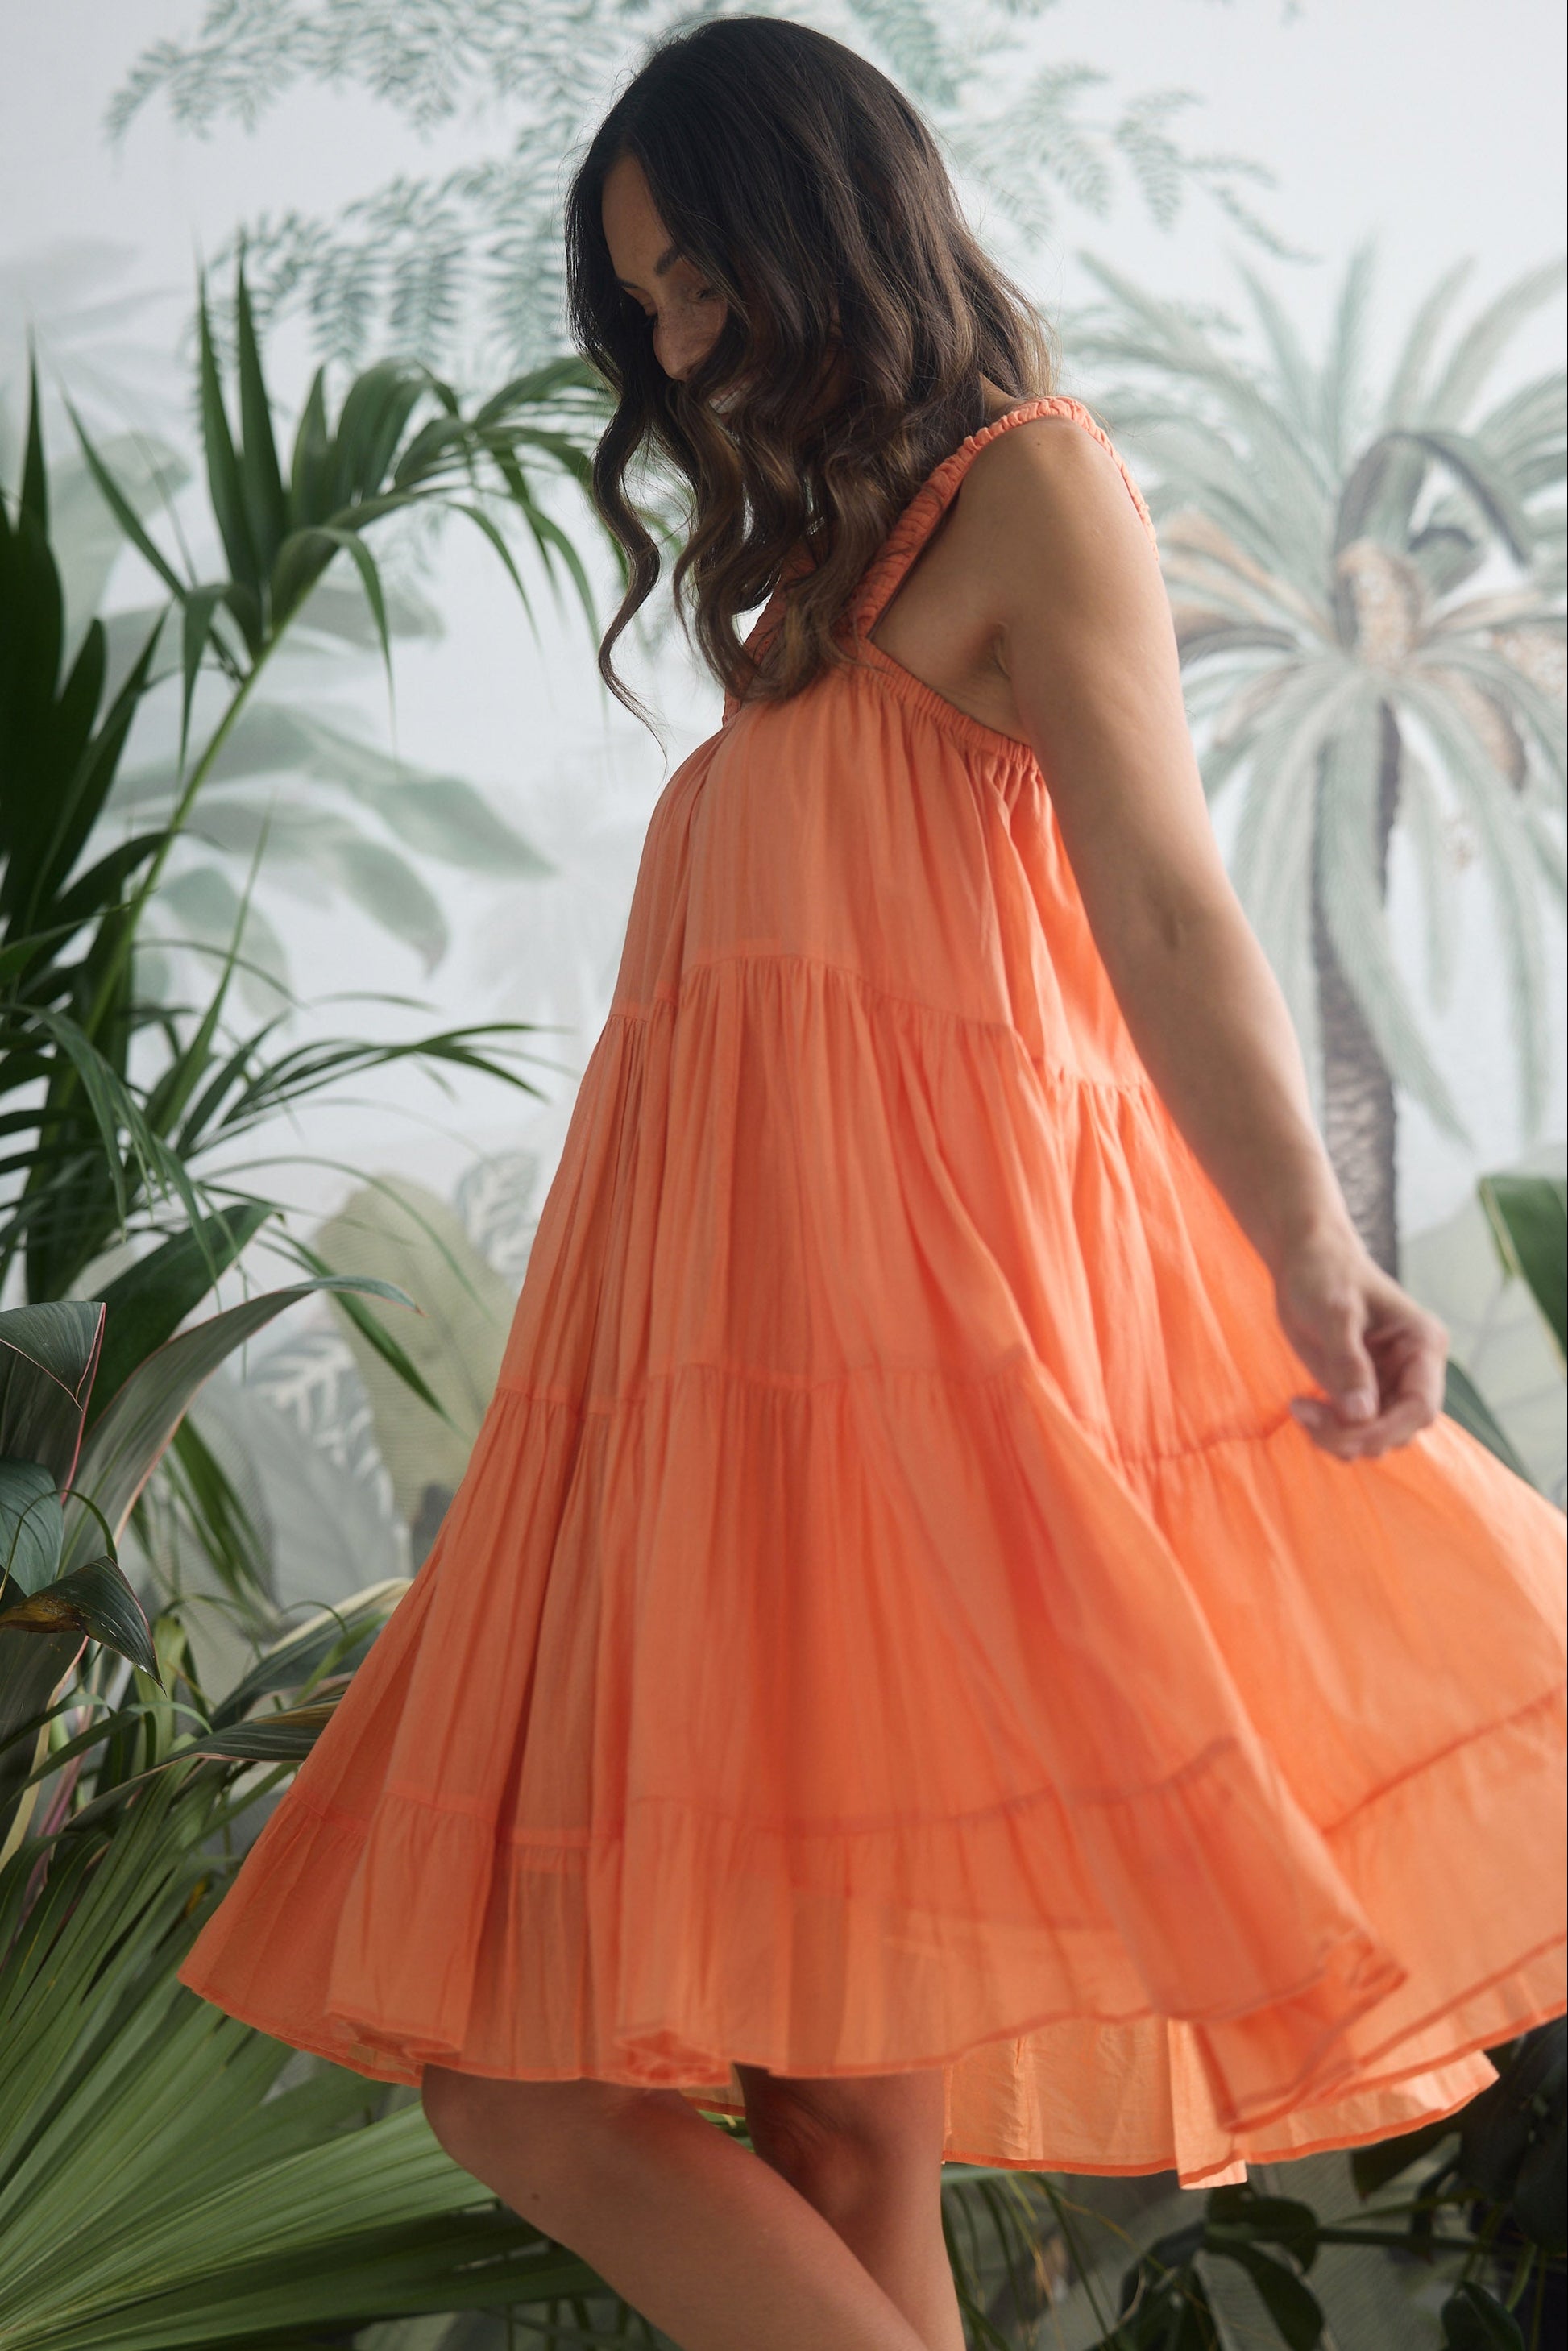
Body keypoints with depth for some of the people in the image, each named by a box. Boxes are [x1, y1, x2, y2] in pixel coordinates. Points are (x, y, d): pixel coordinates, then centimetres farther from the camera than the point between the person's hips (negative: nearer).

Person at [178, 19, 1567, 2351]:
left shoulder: (1032, 480, 1)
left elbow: (1164, 897, -13)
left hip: (899, 1322, -8)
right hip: (733, 1331, 8)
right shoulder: (826, 561, 26)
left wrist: (1311, 1256, -28)